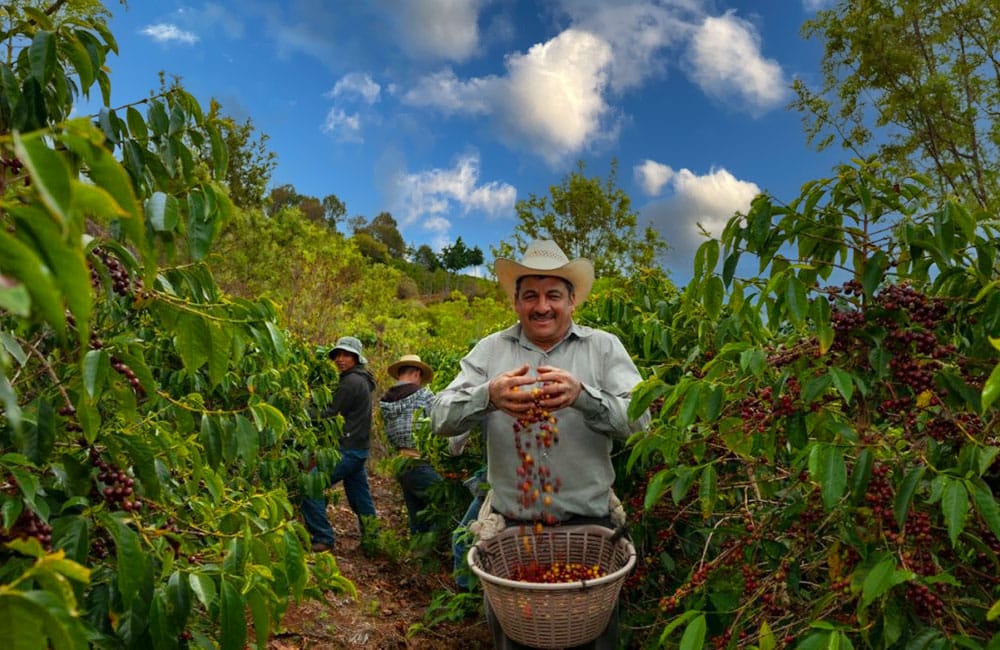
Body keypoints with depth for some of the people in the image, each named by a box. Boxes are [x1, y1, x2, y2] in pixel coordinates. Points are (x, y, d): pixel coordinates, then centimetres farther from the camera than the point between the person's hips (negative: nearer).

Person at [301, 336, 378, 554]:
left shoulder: (351, 381, -13)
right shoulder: (362, 380, 17)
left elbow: (330, 413, -14)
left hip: (348, 449, -10)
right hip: (360, 448, 10)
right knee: (360, 497, 14)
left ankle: (323, 539, -3)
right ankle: (370, 541, 19)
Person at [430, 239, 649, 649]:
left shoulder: (604, 347, 0)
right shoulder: (490, 349, 2)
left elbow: (639, 419, -10)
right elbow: (440, 419, -6)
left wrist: (582, 395, -29)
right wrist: (487, 396, -27)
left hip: (587, 523, 0)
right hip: (510, 523, 1)